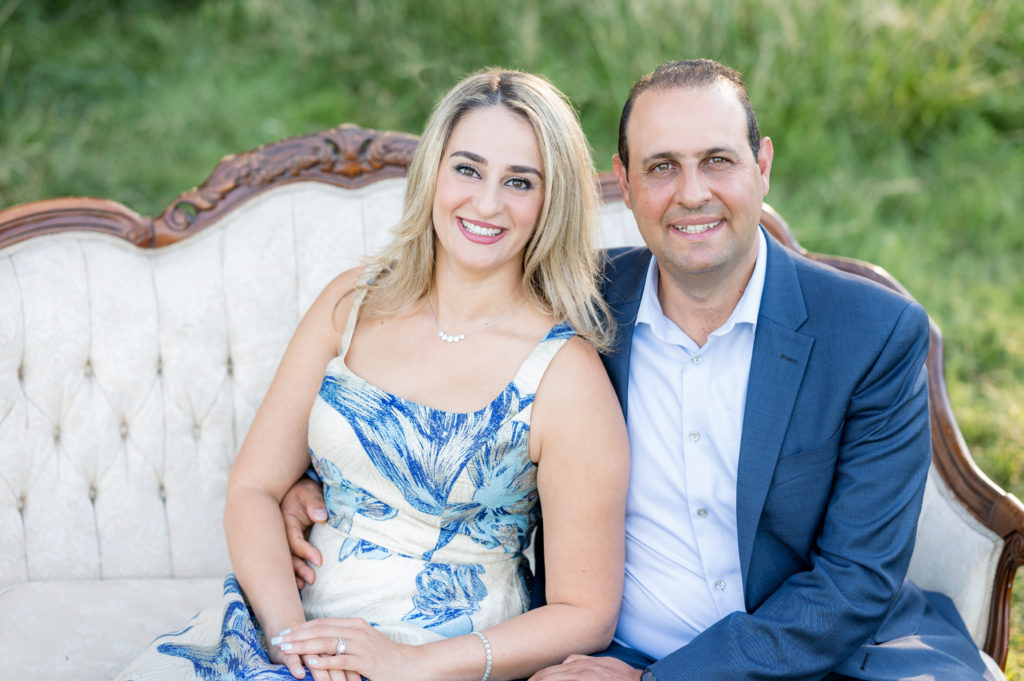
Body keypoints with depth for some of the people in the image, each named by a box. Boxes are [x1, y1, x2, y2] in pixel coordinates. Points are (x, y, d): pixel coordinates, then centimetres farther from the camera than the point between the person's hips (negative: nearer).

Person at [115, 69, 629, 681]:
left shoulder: (565, 372, -9)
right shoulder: (354, 303, 4)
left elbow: (587, 614, -7)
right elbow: (255, 486, 3)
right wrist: (289, 629, -13)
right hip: (291, 624, 4)